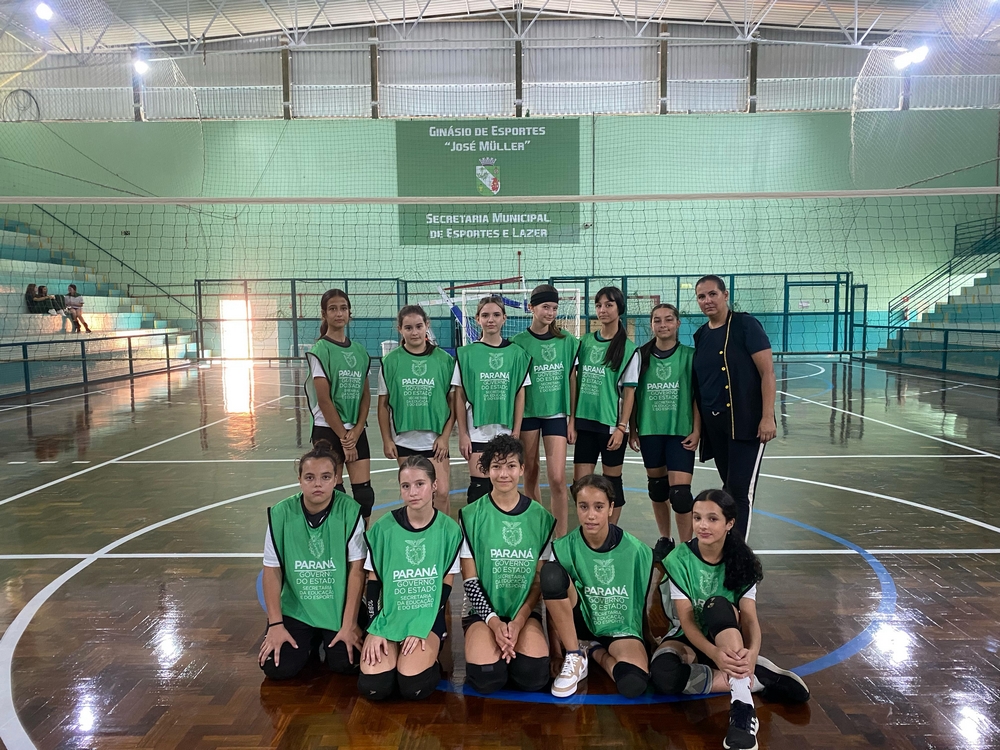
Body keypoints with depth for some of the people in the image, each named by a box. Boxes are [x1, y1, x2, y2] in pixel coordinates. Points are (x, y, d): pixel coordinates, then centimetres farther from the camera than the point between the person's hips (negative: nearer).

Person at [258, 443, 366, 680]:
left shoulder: (350, 512, -15)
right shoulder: (281, 514, -10)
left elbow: (356, 570, -12)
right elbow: (272, 571, -4)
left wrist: (349, 625, -13)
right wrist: (275, 624, -8)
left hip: (339, 609, -1)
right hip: (295, 610, 2)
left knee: (346, 664, -19)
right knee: (277, 668, -15)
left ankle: (327, 642, 17)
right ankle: (311, 642, 19)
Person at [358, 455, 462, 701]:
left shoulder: (449, 530, -6)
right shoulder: (383, 528, -5)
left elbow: (446, 585, -1)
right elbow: (374, 582, 1)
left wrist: (422, 629, -11)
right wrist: (375, 630, -9)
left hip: (427, 619, -1)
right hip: (388, 617, 1)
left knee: (413, 687, -22)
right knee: (373, 687, -18)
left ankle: (428, 656, 10)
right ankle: (391, 654, 13)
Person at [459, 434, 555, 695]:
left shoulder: (541, 517, 0)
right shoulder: (471, 516, -4)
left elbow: (540, 579, 2)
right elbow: (469, 578, -4)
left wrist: (518, 621, -11)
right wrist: (494, 622, -14)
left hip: (525, 610, 1)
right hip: (483, 610, -1)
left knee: (533, 677, -23)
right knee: (487, 679, -24)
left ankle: (507, 647, 8)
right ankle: (484, 645, 8)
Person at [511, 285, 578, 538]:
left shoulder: (567, 340, 1)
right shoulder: (518, 342, -3)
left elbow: (572, 379, 5)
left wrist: (573, 417, 3)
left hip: (556, 413, 0)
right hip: (527, 413, 0)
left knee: (558, 479, -8)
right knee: (530, 474, 9)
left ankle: (561, 539, 2)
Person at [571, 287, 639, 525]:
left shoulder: (628, 349, -5)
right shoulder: (585, 342, 6)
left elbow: (629, 392, -6)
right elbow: (576, 383, 8)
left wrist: (621, 427, -11)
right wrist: (572, 420, 4)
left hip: (611, 425, -3)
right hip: (585, 422, 4)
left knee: (612, 482, 8)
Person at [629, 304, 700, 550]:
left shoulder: (689, 355, -2)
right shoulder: (642, 355, 3)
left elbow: (698, 396, 0)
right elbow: (632, 395, 7)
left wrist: (696, 430, -6)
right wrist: (631, 430, 6)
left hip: (681, 431, -2)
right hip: (649, 431, 3)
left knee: (680, 493, -9)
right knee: (657, 488, 14)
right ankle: (664, 539, 31)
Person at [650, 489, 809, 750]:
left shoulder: (742, 561, -10)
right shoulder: (679, 560, -16)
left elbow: (749, 617, -18)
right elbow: (686, 621, -20)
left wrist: (752, 652, -41)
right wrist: (714, 654, -40)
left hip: (728, 636, 1)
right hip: (689, 639, 0)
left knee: (718, 605, -35)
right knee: (664, 676, -36)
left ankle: (743, 707, -43)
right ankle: (763, 680, -26)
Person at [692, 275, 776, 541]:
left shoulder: (745, 325, -7)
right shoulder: (700, 335, 12)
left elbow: (767, 372, -11)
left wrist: (768, 417, -17)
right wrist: (696, 425, 14)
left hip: (746, 422, -6)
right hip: (713, 424, 6)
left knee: (740, 490, -8)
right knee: (729, 488, 15)